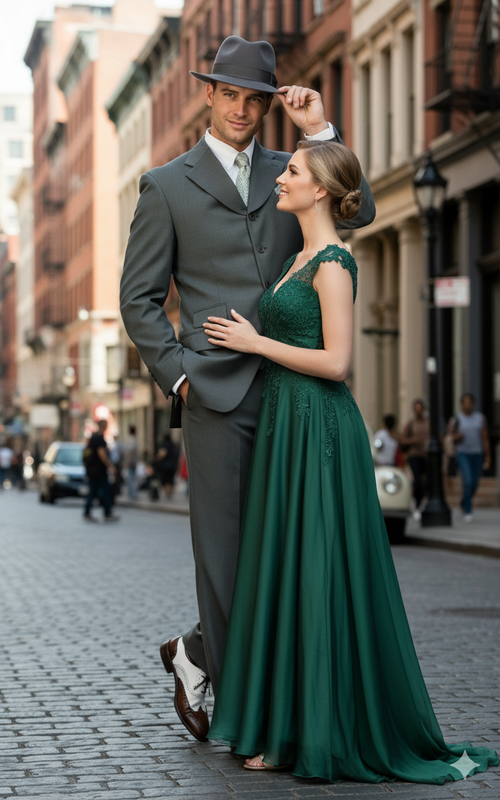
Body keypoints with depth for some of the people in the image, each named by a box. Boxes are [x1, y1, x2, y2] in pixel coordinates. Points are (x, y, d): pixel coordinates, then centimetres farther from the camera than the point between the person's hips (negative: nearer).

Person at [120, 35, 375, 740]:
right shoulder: (167, 186, 6)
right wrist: (177, 374, -4)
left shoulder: (287, 173, 16)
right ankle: (226, 677, 14)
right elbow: (138, 298, 6)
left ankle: (195, 655, 23)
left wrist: (318, 130, -3)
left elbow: (359, 213, 1)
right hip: (218, 392, -4)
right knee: (223, 542, -3)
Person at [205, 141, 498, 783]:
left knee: (315, 574, -6)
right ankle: (288, 729, 17)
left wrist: (256, 342, -11)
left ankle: (329, 734, 2)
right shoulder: (299, 259, 16)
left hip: (319, 431, -9)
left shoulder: (333, 264, -11)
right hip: (284, 426, 9)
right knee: (282, 572, 10)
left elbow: (335, 361, -18)